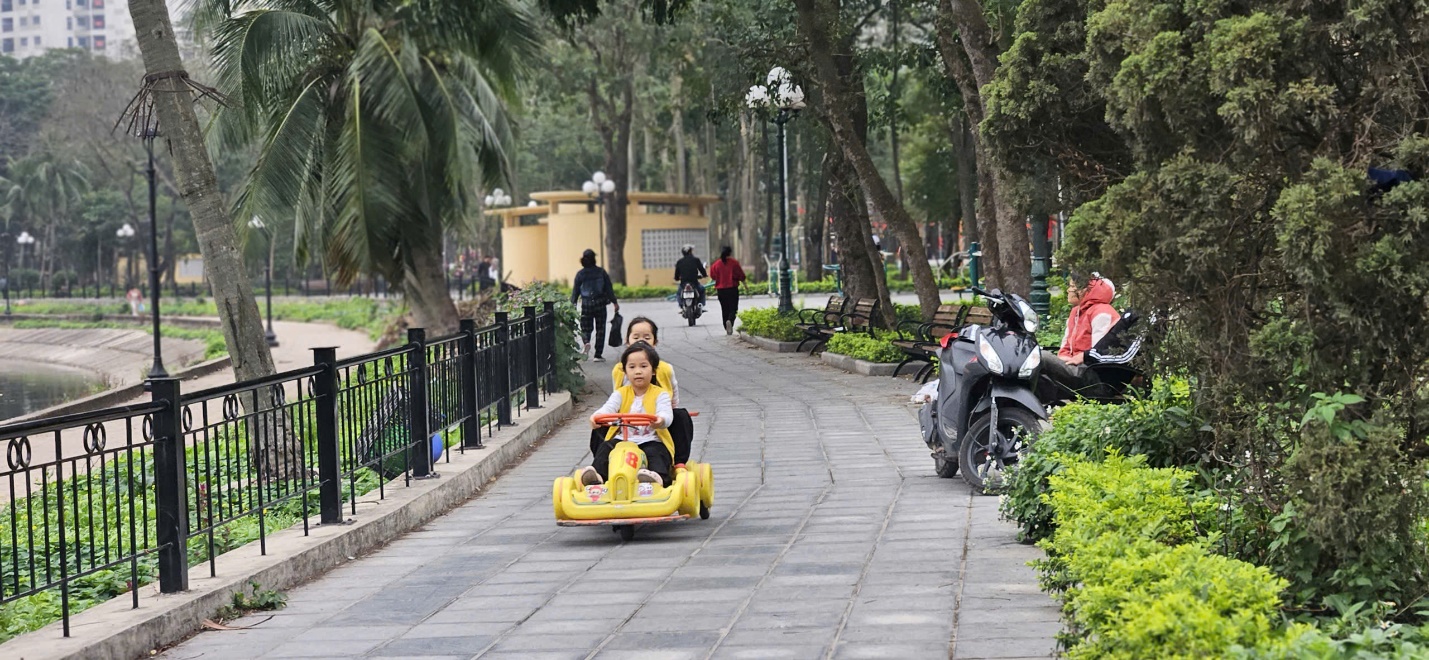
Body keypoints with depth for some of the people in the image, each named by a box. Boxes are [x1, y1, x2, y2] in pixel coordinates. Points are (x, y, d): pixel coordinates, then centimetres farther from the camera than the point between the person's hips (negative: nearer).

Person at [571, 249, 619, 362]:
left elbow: (575, 292, 0)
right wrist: (614, 302, 6)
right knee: (600, 329, 7)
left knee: (586, 327, 13)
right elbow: (609, 288, -1)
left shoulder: (580, 274, -2)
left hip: (586, 305, 0)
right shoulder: (601, 272, -2)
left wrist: (572, 305, 7)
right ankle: (598, 355, 5)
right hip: (600, 304, 0)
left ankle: (586, 341, -21)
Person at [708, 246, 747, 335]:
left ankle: (727, 329, 10)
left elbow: (713, 276, 6)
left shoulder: (716, 264, -2)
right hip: (732, 288, -2)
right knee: (733, 308, 1)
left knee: (724, 309, 11)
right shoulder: (734, 262, -7)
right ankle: (730, 321, -28)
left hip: (721, 290, 2)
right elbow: (741, 276, -3)